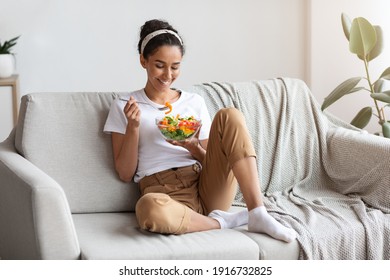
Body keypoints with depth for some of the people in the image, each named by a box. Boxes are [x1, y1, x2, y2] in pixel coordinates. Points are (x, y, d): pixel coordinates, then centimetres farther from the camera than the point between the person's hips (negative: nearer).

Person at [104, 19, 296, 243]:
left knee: (230, 116, -18)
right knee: (150, 208, -43)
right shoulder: (123, 107, 11)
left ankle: (258, 214, -24)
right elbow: (125, 173, 6)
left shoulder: (194, 102, 19)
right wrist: (133, 126, -7)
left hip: (208, 187, 4)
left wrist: (193, 148, -5)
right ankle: (221, 221, -18)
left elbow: (211, 160, 17)